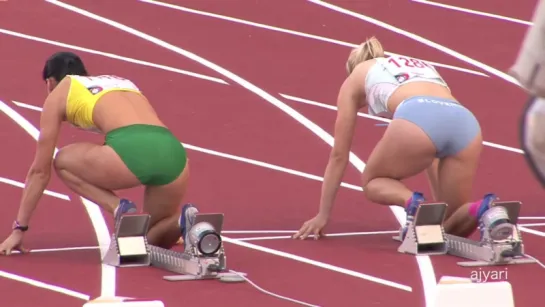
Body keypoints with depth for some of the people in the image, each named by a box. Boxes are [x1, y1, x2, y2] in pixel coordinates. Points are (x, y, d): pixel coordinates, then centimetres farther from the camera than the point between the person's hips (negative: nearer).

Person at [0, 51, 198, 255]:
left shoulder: (58, 94, 24)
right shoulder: (121, 82, 39)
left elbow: (40, 170, 25)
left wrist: (19, 229, 32)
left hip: (131, 152, -6)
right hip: (174, 154, 6)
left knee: (62, 161, 24)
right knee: (156, 240, 28)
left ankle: (121, 210, 3)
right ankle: (183, 220, -6)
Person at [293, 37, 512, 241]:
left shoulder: (355, 79, 33)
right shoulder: (422, 67, 44)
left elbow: (339, 155, 35)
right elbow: (430, 154, 49)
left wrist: (322, 215, 42)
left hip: (416, 119, -4)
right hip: (466, 123, 4)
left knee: (373, 183, 25)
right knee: (451, 226, 18)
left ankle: (413, 203, -7)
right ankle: (484, 210, -15)